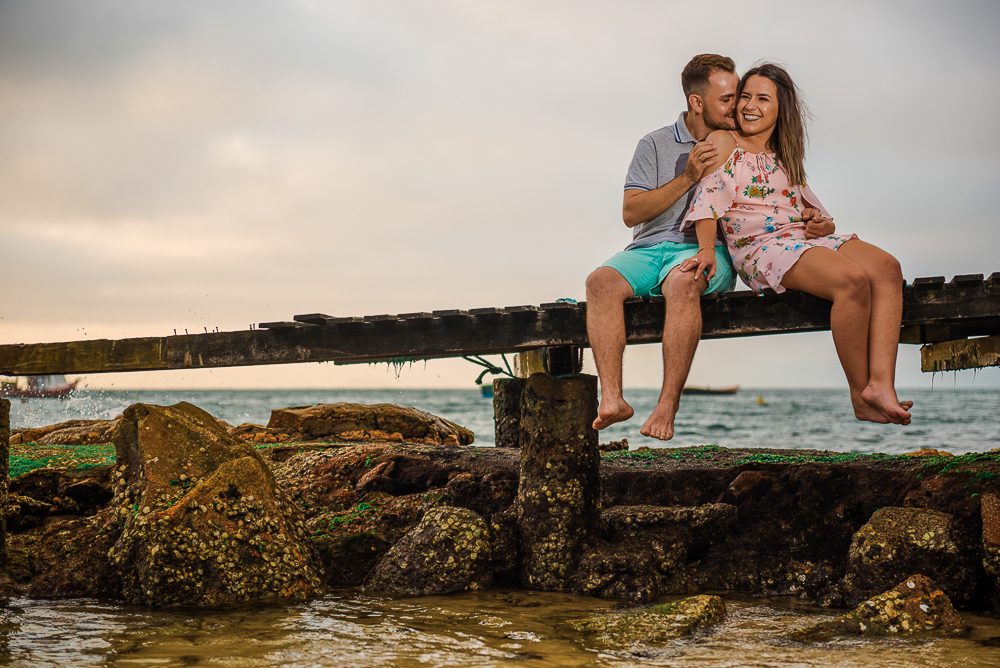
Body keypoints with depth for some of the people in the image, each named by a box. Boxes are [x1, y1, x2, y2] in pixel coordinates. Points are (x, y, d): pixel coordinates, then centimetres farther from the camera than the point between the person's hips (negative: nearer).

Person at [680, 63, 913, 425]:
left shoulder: (784, 159, 27)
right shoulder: (724, 142, 10)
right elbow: (709, 196, -5)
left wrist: (824, 225, 4)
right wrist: (707, 248, -21)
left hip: (806, 239, 7)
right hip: (760, 247, -7)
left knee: (887, 267, -22)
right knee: (853, 278, -32)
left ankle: (881, 386, -36)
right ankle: (860, 395, -25)